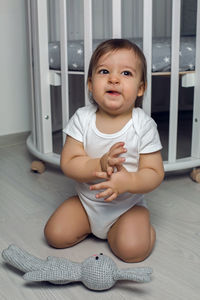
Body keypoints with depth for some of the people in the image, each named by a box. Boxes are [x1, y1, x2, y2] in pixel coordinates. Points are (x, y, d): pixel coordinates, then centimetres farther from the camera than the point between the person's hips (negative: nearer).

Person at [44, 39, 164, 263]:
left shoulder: (144, 126, -16)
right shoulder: (82, 118, -10)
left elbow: (155, 173, -15)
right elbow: (68, 163, -14)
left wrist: (127, 181, -36)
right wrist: (100, 165, -33)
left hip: (127, 205, -2)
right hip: (86, 200, 3)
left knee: (133, 249, -23)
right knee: (55, 235, -8)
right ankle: (90, 224, 20)